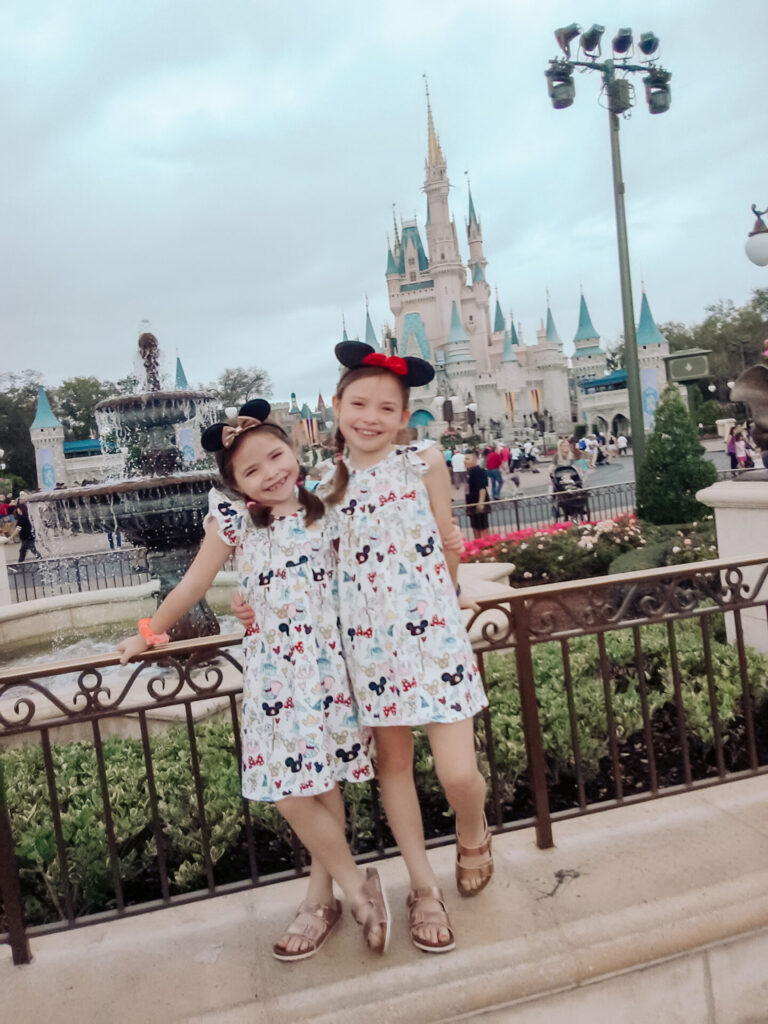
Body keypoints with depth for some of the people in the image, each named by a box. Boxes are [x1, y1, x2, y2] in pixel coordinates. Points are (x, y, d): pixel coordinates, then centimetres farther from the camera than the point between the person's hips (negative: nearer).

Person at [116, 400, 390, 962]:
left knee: (324, 783, 5)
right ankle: (356, 887, 18)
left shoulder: (325, 510, -1)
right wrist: (150, 633, 15)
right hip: (274, 669, 1)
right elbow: (196, 582, 7)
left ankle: (321, 895, 25)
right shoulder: (234, 519, -2)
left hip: (328, 663, 0)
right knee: (289, 790, 0)